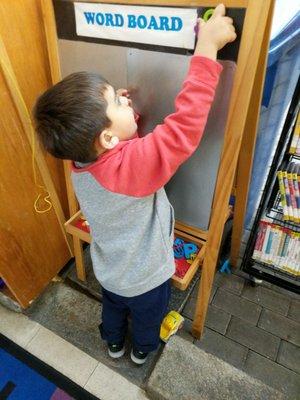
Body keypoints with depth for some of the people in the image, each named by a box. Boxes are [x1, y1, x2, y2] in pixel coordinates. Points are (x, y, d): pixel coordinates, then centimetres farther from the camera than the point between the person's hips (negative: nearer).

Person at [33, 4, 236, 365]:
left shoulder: (83, 158, -19)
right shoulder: (134, 163, -43)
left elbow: (117, 143, 1)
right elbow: (185, 125, -43)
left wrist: (116, 109, -11)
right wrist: (207, 47, -37)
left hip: (108, 269, 5)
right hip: (145, 278, -5)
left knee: (113, 308, 36)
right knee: (147, 318, 30)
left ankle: (114, 343, 66)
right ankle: (142, 350, 62)